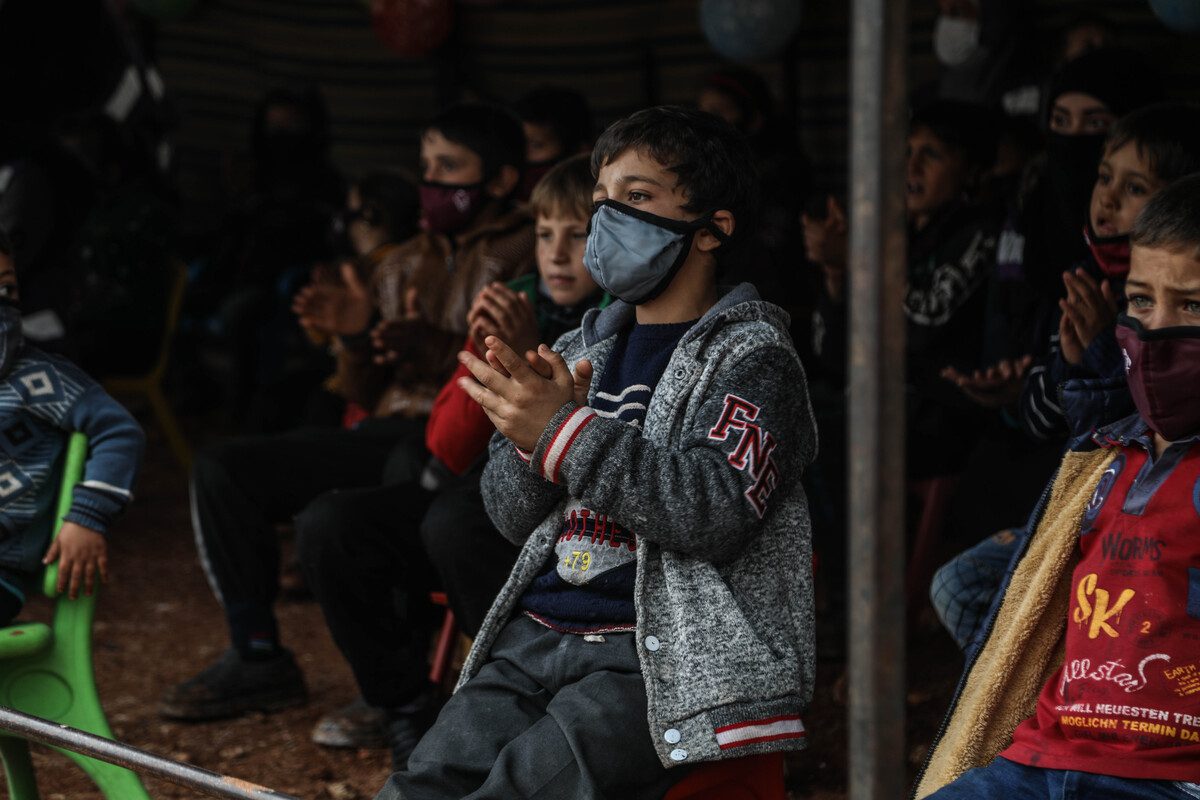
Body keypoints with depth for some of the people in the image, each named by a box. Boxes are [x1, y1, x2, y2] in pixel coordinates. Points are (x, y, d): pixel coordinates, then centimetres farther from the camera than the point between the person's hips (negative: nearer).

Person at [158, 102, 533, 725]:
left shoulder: (528, 255, -2)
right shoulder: (408, 264, 22)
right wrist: (358, 335, 0)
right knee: (220, 469, 0)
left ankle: (398, 693, -15)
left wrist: (436, 348, -28)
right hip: (389, 433, 9)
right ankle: (257, 658, 5)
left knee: (331, 517, -33)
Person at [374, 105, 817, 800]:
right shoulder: (585, 350, 19)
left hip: (659, 653, -6)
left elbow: (717, 513, -17)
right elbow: (514, 518, 16)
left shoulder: (751, 357, 0)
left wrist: (567, 433, -19)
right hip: (536, 632, 6)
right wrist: (529, 438, -6)